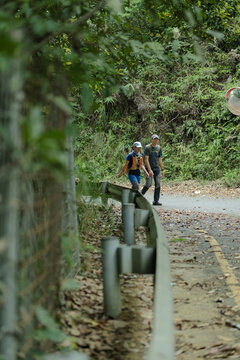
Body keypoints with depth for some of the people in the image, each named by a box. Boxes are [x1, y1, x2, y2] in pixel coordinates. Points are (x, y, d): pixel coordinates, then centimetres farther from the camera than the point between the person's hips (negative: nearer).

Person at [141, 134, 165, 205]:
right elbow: (146, 159, -14)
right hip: (149, 168, -5)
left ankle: (156, 201, 1)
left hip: (157, 168, 5)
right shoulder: (147, 148, -9)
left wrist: (162, 169, 9)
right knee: (148, 184, -9)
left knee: (158, 184, -2)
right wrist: (150, 170, -21)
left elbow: (160, 159, 13)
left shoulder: (159, 148, 8)